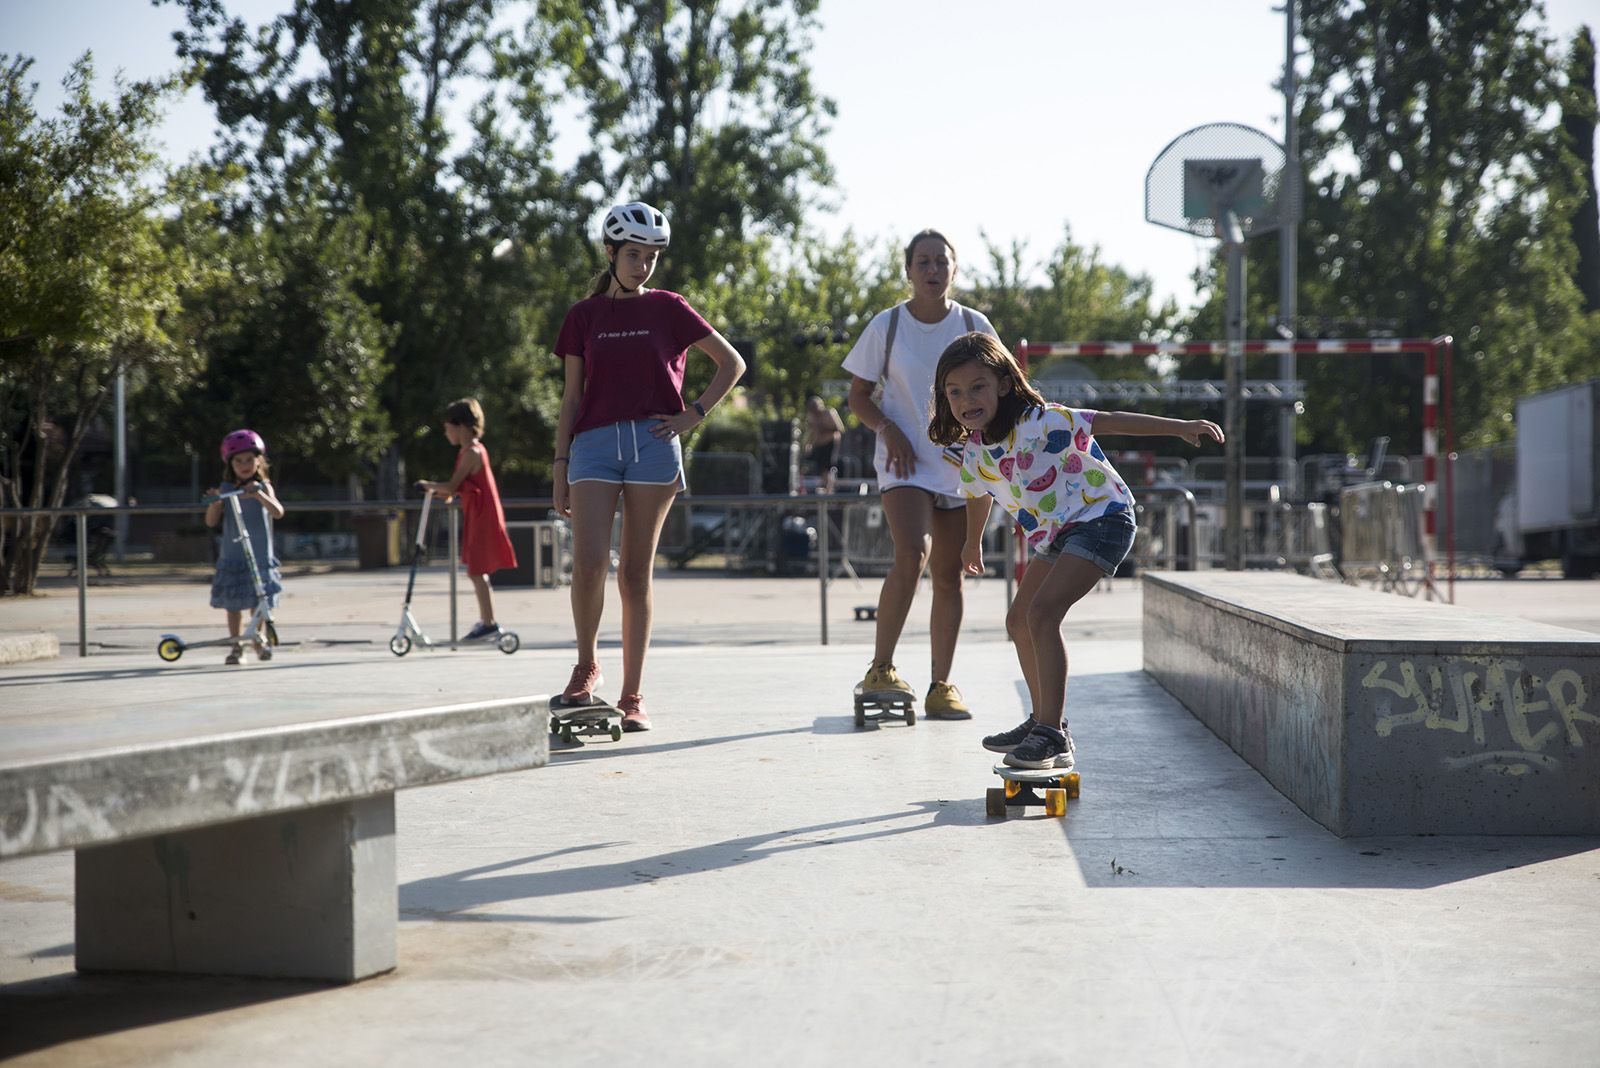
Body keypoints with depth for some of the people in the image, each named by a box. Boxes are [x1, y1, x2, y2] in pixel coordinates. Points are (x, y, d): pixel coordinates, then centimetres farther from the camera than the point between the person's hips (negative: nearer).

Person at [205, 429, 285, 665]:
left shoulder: (262, 487, -3)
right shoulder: (225, 488, 3)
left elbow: (278, 512, -19)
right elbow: (211, 521, 2)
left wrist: (259, 494, -34)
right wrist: (214, 502, -18)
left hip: (260, 556, -2)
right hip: (231, 556, 2)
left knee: (258, 600, 3)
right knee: (232, 602, 4)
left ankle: (259, 639, 24)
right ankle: (235, 644, 16)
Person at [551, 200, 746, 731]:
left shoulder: (667, 308, 8)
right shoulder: (584, 316, 11)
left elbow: (732, 363, 11)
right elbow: (572, 396, 12)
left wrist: (694, 414, 1)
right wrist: (561, 466, 6)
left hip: (652, 444, 0)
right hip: (595, 444, 1)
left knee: (636, 573, 0)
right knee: (589, 561, -17)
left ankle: (632, 697, 5)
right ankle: (585, 666, 7)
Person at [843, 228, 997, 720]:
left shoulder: (973, 326, 4)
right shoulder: (886, 326, -1)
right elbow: (858, 396, 5)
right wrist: (887, 429, -13)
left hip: (960, 466, 3)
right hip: (904, 463, -3)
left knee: (949, 577, 5)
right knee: (912, 554, -25)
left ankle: (941, 686, 14)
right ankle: (880, 669, -17)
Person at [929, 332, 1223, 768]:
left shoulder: (1039, 422, -24)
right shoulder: (973, 453, -1)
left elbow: (1107, 421, -29)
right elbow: (979, 496, 20)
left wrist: (1179, 427, -36)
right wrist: (973, 545, 38)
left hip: (1100, 517, -9)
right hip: (1055, 535, 9)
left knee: (1042, 612, -24)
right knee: (1018, 620, 17)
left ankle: (1053, 736, -22)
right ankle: (1045, 721, 35)